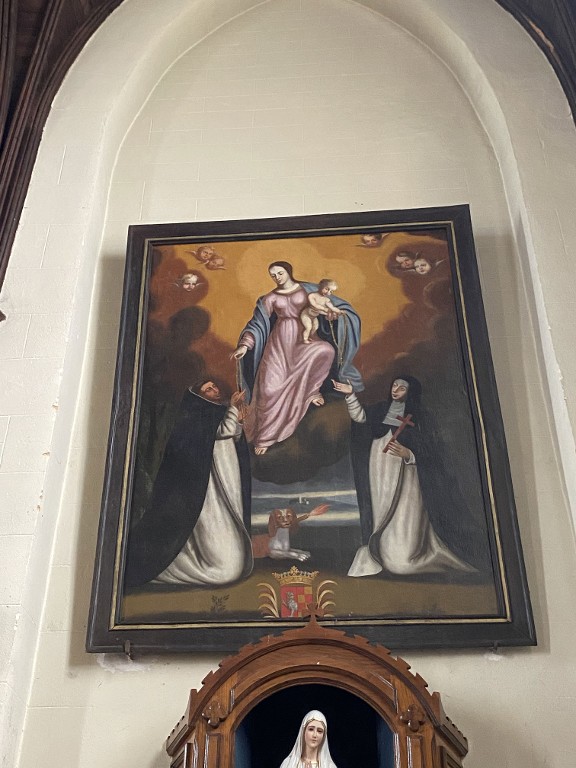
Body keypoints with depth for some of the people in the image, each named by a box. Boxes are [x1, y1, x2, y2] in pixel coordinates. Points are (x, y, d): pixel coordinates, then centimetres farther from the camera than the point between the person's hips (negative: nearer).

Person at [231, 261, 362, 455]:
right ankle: (264, 436, 2)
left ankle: (311, 391, -7)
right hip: (280, 342, 0)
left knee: (325, 349, -32)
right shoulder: (269, 298, 8)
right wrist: (245, 345, -9)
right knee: (270, 386, -12)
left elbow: (331, 302, 6)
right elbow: (257, 323, 5)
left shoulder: (308, 289, 6)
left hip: (303, 340, 0)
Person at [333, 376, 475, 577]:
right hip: (379, 472, 2)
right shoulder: (381, 409, 12)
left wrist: (407, 454, -15)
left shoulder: (413, 419, 8)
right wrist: (350, 394, -19)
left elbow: (424, 455, 5)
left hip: (402, 473, -2)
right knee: (380, 512, -3)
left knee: (402, 522, -8)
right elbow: (360, 416, -6)